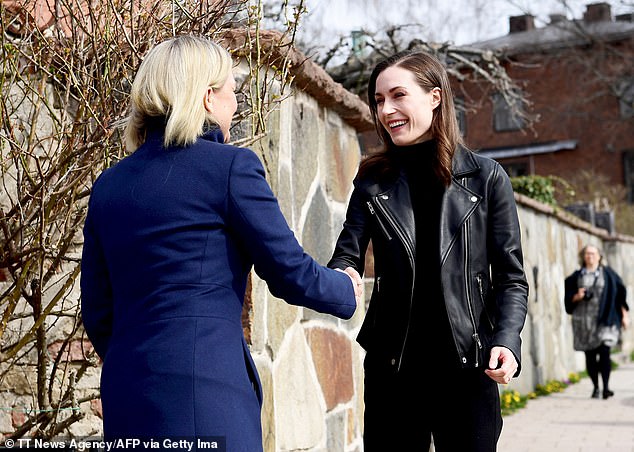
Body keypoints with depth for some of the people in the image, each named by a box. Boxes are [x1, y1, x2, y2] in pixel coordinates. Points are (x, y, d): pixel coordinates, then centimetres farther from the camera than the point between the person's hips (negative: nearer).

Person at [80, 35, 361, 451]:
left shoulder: (109, 184, 12)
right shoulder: (231, 166, -6)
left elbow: (97, 312, 15)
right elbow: (290, 272, -3)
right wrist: (346, 290, 17)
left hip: (125, 395, 7)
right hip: (203, 389, -6)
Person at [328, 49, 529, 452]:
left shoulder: (486, 177, 1)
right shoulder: (373, 181, 7)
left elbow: (511, 278, 1)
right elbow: (347, 256, 0)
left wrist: (506, 341, -16)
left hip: (467, 368, -1)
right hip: (391, 369, 2)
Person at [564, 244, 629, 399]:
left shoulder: (608, 274, 8)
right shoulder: (576, 277, 9)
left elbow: (620, 294, 10)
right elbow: (568, 298, 11)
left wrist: (624, 315, 6)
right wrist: (577, 297, -10)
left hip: (604, 319, -1)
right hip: (584, 320, 1)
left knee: (604, 351, -15)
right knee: (590, 356, 2)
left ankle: (606, 387, -14)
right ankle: (595, 388, 12)